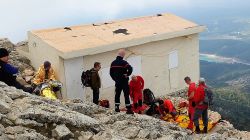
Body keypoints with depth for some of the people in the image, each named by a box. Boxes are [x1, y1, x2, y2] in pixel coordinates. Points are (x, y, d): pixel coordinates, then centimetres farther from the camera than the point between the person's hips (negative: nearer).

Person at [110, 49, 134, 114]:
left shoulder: (113, 63, 7)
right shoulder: (123, 62, -14)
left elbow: (111, 72, 13)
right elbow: (130, 69, -29)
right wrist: (127, 75, -14)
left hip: (117, 82, 6)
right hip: (124, 81, -6)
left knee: (117, 94, 14)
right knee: (126, 95, -3)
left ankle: (117, 107, 14)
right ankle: (129, 109, -5)